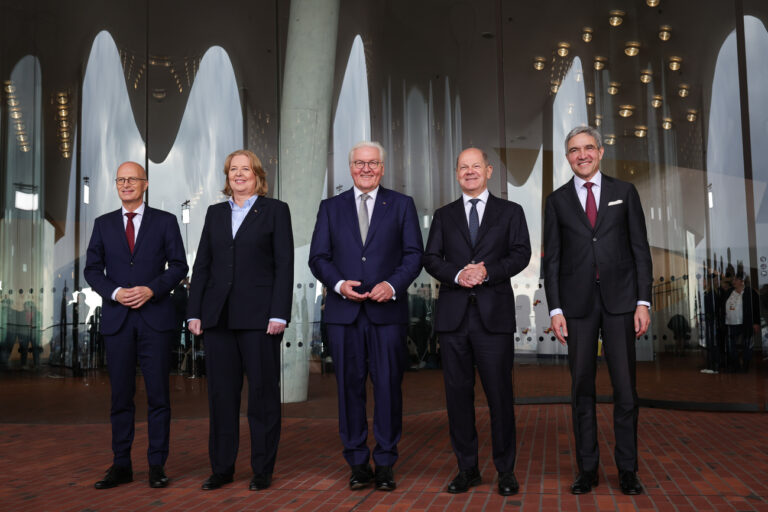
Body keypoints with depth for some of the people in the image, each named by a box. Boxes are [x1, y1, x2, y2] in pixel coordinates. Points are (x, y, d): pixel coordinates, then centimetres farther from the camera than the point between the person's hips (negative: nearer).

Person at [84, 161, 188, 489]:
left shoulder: (165, 221, 6)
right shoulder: (103, 224, 12)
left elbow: (178, 265, 2)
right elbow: (92, 269, 8)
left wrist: (151, 289, -13)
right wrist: (115, 292, -9)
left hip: (155, 316, -2)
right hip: (117, 318, 2)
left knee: (158, 394, 0)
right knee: (121, 395, 5)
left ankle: (157, 466, 7)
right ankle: (121, 466, 13)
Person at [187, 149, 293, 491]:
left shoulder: (275, 210, 4)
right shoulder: (215, 213, 16)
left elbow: (284, 265, -3)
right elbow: (201, 265, 13)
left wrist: (279, 314, -12)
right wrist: (194, 312, 4)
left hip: (259, 316, -4)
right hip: (219, 317, 4)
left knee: (263, 393, 2)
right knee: (221, 393, 7)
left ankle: (263, 469, 12)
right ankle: (222, 468, 17)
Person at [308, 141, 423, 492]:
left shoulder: (401, 205, 11)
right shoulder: (330, 208, 13)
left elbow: (413, 254, 4)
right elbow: (318, 257, 8)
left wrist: (393, 284, -12)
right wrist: (339, 283, -10)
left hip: (387, 310, -1)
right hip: (344, 311, 1)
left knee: (388, 386, 0)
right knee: (350, 387, 5)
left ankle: (385, 465, 11)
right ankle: (358, 463, 16)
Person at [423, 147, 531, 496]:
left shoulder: (510, 212, 12)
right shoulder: (444, 215, 16)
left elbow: (521, 254, 1)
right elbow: (430, 258, 6)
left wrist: (488, 271, -15)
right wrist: (457, 275, -13)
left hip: (494, 314, -2)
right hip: (453, 314, 2)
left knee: (499, 392, -1)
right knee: (458, 392, 5)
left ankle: (506, 470, 12)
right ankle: (467, 468, 16)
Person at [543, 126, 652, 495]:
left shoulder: (624, 192, 8)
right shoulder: (557, 201, 8)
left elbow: (640, 249, 5)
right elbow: (551, 258, 6)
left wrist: (643, 301, -3)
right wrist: (555, 309, -3)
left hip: (620, 299, 0)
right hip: (578, 303, 0)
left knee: (625, 388, 1)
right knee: (582, 388, 4)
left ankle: (627, 469, 12)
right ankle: (587, 468, 14)